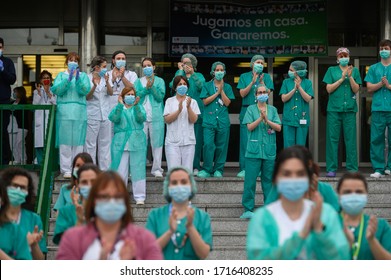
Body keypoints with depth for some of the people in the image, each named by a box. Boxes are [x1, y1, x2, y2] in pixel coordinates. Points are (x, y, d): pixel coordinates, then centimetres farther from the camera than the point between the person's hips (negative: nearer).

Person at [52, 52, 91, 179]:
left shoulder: (83, 75, 13)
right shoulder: (61, 75, 13)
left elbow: (85, 90, -2)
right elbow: (56, 90, -3)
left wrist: (78, 79, -18)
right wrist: (68, 79, -14)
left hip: (79, 113, 1)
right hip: (64, 112, -1)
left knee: (78, 141, -2)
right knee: (65, 141, -5)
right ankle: (66, 169, -2)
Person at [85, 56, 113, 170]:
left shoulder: (105, 78, 8)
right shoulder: (87, 78, -3)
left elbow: (110, 93, -3)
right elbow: (87, 97, -6)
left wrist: (107, 82, -21)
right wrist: (94, 86, -22)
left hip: (105, 115, 5)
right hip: (92, 115, -5)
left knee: (105, 143, 8)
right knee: (90, 144, -1)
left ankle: (105, 169, 13)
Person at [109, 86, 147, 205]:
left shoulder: (139, 107, 10)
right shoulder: (118, 108, 10)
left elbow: (141, 118, -10)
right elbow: (114, 118, -11)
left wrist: (136, 105, -23)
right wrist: (120, 105, -20)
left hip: (137, 142, 0)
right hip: (121, 142, 0)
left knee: (138, 169, 0)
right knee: (120, 170, 2)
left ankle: (139, 196, 5)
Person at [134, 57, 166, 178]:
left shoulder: (159, 81, 10)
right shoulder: (138, 81, 13)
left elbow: (160, 96, -3)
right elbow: (136, 95, -1)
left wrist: (152, 86, -12)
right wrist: (146, 88, -12)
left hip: (156, 116, -1)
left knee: (157, 143, -1)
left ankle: (156, 169, 5)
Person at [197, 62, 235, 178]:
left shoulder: (227, 87, 12)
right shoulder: (207, 85, 10)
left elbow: (227, 103, 1)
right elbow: (205, 101, -2)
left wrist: (221, 90, -5)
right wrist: (217, 92, -5)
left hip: (223, 120, 1)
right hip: (209, 119, -1)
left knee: (221, 146, 2)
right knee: (208, 144, -11)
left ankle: (218, 169, 11)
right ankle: (207, 169, -3)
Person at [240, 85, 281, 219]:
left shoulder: (272, 110, 12)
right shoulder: (251, 109, 6)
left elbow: (278, 127, 3)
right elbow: (250, 127, -4)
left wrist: (267, 120, -11)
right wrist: (260, 118, -17)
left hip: (269, 150, 2)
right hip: (254, 150, -2)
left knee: (268, 180, 6)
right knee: (250, 180, -5)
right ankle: (248, 209, 0)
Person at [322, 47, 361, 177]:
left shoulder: (354, 70, 12)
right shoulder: (332, 70, 11)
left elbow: (356, 89, 3)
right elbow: (329, 89, 1)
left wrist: (350, 76, -11)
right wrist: (342, 78, -7)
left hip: (350, 108, 0)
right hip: (334, 108, 0)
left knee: (350, 138, -1)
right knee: (332, 138, -3)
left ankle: (352, 168, 2)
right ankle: (331, 169, -1)